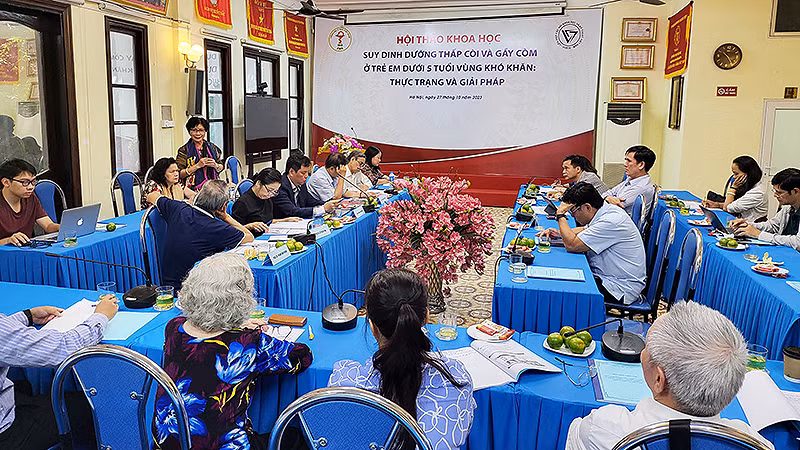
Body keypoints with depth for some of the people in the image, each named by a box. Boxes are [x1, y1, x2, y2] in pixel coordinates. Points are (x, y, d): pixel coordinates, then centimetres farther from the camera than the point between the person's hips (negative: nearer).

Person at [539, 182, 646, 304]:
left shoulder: (611, 221, -26)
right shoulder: (607, 211, 4)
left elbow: (572, 245, -26)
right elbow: (586, 229, 26)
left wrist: (561, 215, -15)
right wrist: (559, 232, 11)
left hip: (620, 288, -10)